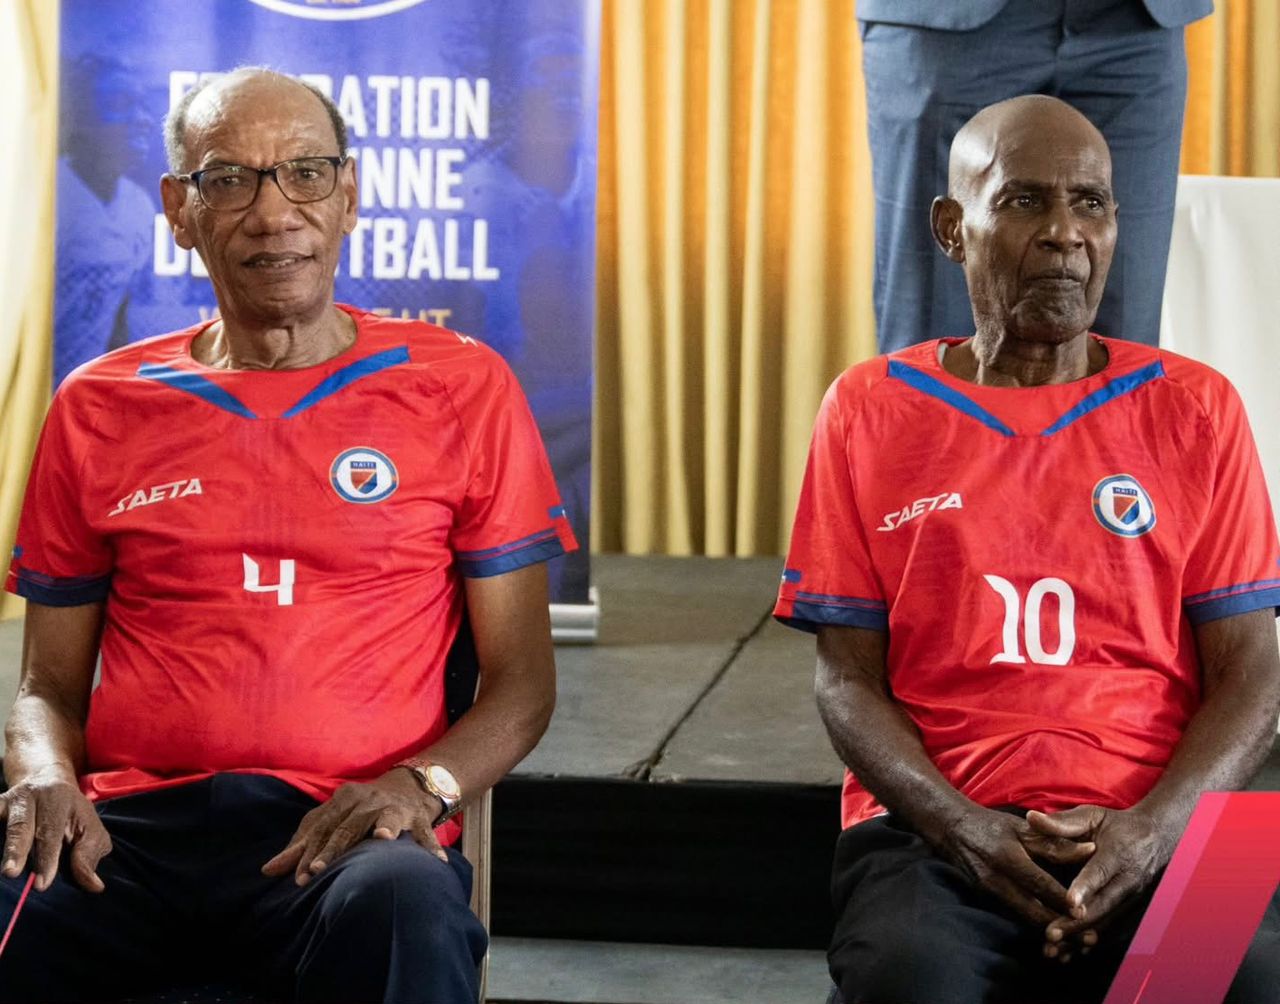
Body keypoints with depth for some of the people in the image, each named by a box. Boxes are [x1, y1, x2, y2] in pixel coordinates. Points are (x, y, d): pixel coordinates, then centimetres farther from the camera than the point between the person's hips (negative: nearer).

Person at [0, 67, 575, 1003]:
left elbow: (520, 680, 8)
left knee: (407, 910, -38)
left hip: (344, 825, -2)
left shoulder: (459, 389, 9)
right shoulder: (98, 408, 15)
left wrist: (423, 784, -12)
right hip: (131, 823, 2)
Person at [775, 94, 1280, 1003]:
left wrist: (1152, 828, -12)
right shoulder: (869, 411, 9)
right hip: (936, 828, 0)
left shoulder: (1195, 409, 11)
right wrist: (965, 829, -11)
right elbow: (849, 678, 6)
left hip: (1152, 834, 1)